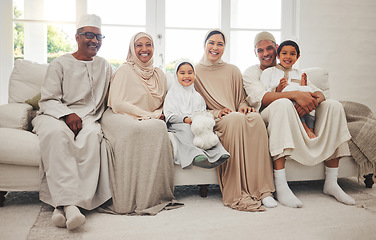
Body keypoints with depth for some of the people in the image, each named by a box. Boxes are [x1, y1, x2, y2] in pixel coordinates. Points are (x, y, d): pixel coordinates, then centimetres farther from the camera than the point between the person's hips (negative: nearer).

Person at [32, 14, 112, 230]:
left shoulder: (105, 66, 20)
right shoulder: (60, 64, 9)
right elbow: (47, 100, 2)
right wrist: (67, 114, -18)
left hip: (88, 117, 2)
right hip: (55, 115, -2)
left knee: (93, 135, -35)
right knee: (57, 133, -39)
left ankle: (63, 206, -38)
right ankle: (69, 203, -44)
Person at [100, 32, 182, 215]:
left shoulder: (159, 75, 19)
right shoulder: (125, 70, 2)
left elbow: (162, 106, 22)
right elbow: (117, 103, -8)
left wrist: (159, 116, -3)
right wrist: (148, 115, -13)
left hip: (150, 122, 4)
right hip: (119, 118, -4)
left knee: (159, 128, -32)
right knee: (134, 130, -39)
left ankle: (153, 197, -26)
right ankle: (126, 201, -32)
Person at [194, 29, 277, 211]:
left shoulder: (233, 71, 21)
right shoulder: (195, 72, 10)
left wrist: (243, 107, -5)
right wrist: (217, 113, -12)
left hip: (238, 118, 3)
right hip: (212, 123, -3)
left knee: (256, 118, -32)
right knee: (236, 119, -37)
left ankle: (261, 190, -31)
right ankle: (237, 194, -36)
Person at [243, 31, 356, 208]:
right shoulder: (251, 72, 7)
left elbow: (319, 93, 8)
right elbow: (260, 98, -15)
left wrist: (314, 101, -17)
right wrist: (295, 95, -27)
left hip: (299, 122, 5)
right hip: (266, 119, -5)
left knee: (333, 105, -13)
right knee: (283, 103, -35)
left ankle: (331, 183, -15)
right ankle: (280, 186, -39)